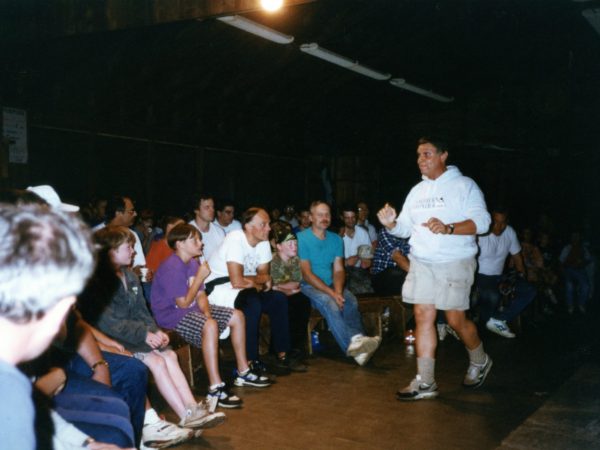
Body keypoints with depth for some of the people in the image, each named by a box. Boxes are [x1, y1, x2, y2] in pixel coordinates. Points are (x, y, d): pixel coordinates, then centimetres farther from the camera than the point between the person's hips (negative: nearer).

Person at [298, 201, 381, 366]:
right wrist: (331, 293, -20)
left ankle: (356, 340, -41)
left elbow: (338, 269, 6)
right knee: (329, 304, -34)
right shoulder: (302, 238, -6)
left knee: (350, 300, -26)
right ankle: (352, 344, -45)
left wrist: (338, 291, -16)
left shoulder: (336, 239, 12)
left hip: (331, 285, 5)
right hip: (309, 286, -5)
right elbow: (306, 273, -11)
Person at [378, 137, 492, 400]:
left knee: (455, 319, 1)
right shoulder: (417, 191, 16)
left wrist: (448, 228, -27)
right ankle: (425, 383, 4)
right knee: (423, 316, 0)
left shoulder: (464, 185, -3)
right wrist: (391, 223, -7)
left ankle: (480, 361, 30)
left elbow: (481, 222, -13)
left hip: (454, 262, -5)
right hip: (421, 262, 5)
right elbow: (405, 228, 16)